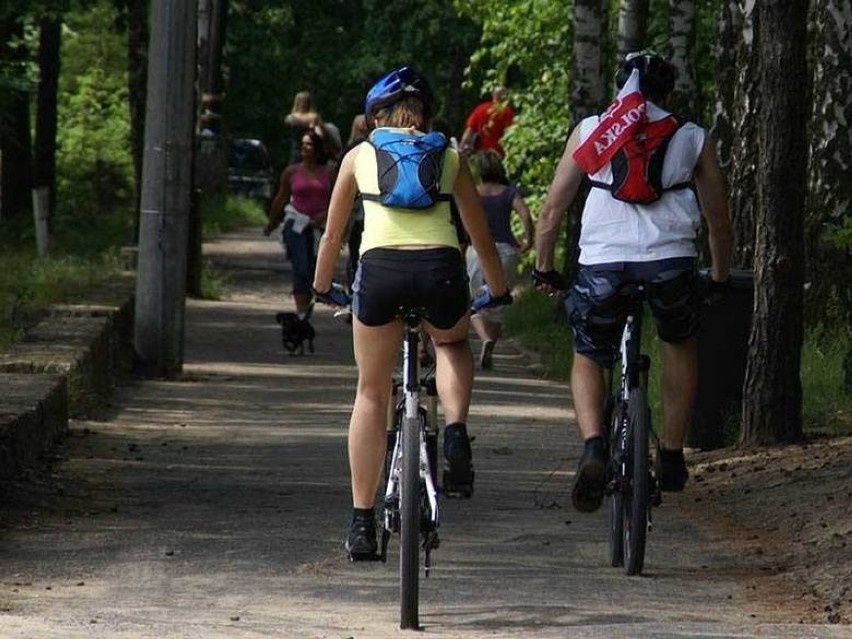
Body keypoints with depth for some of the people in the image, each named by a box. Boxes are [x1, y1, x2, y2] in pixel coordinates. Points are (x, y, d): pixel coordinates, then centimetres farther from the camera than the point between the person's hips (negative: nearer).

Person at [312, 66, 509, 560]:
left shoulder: (360, 155, 21)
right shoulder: (450, 157, 22)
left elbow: (333, 233, 30)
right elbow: (481, 234, 29)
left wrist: (321, 288, 45)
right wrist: (499, 293, 42)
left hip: (380, 270, -1)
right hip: (441, 270, 1)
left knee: (372, 394, 16)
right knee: (453, 343, 34)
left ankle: (362, 522, 13)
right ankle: (456, 431, 6)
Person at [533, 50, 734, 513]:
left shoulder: (590, 130, 16)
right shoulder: (693, 139, 17)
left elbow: (552, 209, 13)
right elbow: (719, 222, 22)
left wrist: (543, 270, 25)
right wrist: (720, 278, 37)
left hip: (601, 262, 0)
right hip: (670, 261, 0)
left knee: (587, 359, 20)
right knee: (679, 345, 30)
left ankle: (593, 448, -8)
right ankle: (672, 458, 27)